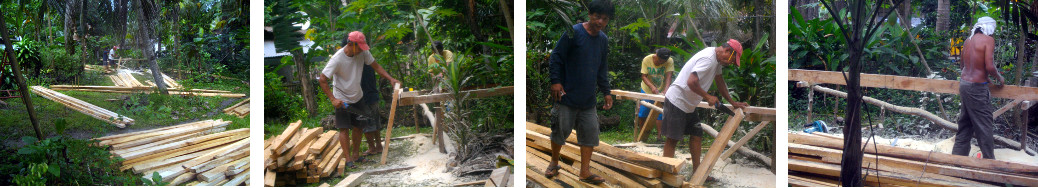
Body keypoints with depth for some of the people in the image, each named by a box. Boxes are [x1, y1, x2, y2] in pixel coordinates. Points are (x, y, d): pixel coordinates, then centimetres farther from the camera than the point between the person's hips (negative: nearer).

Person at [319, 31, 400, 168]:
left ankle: (356, 155, 25)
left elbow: (375, 66, 1)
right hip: (342, 100, -6)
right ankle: (348, 159, -2)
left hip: (357, 97, 6)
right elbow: (322, 79, -21)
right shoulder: (338, 59, -25)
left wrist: (391, 79, -10)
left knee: (358, 126, 12)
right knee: (344, 128, -6)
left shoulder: (363, 53, -11)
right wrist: (333, 99, -25)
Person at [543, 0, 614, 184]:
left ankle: (585, 172, 13)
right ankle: (554, 163, 27)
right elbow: (556, 56, -9)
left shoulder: (603, 39, 10)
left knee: (590, 133, 4)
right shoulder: (574, 32, -10)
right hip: (567, 95, -5)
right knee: (561, 129, 4)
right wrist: (555, 81, -15)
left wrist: (606, 92, 17)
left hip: (588, 100, 6)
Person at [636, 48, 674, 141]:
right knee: (642, 114, 2)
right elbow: (643, 76, -18)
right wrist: (652, 87, -35)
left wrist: (666, 89, -45)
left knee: (660, 115, -8)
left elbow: (668, 76, -28)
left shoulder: (670, 61, -18)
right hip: (647, 90, 0)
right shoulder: (646, 60, -17)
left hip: (661, 91, 0)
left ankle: (659, 135, 0)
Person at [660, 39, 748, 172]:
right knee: (673, 139, -7)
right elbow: (691, 82, -33)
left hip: (689, 105, 10)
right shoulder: (707, 59, -23)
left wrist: (733, 102, 23)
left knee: (696, 135, 9)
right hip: (676, 102, -10)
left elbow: (720, 82, 22)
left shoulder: (716, 59, 9)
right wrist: (708, 97, -19)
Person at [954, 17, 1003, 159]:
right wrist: (999, 78, -2)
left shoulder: (968, 40, 10)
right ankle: (989, 161, 11)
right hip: (977, 87, -8)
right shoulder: (988, 40, -11)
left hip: (964, 83, 8)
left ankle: (958, 157, 20)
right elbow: (990, 66, -18)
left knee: (965, 126, 16)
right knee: (984, 126, 3)